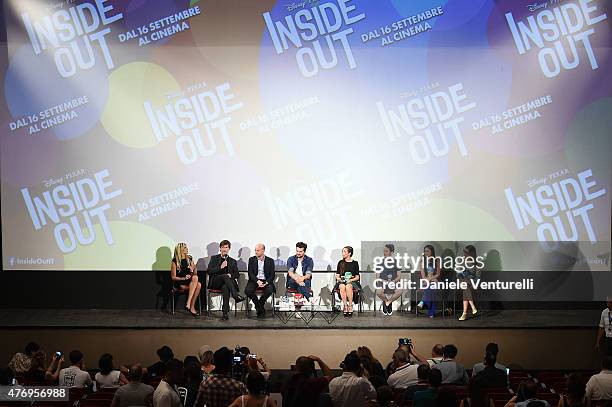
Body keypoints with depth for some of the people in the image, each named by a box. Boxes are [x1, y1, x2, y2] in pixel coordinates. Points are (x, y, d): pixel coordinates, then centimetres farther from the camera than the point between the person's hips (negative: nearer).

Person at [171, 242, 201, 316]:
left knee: (199, 285, -30)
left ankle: (190, 305, -28)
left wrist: (193, 270, -9)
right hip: (179, 283, -4)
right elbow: (173, 277, -1)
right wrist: (183, 278, -18)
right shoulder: (175, 261, -1)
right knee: (195, 278, -32)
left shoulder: (190, 259, 12)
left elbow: (195, 274, 14)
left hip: (190, 281, 4)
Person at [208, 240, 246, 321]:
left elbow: (236, 274, 14)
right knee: (225, 276, -36)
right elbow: (209, 271, 4)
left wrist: (230, 275, -9)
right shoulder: (214, 258, 17)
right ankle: (236, 296, -48)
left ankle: (225, 312, -46)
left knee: (225, 287, -39)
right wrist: (220, 267, -9)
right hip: (215, 282, -1)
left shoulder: (233, 261, 23)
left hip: (226, 283, 1)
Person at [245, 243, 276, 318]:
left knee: (270, 290, -33)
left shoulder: (270, 261, 4)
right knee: (247, 291, -29)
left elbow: (272, 275, 0)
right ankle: (261, 309, -8)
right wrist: (257, 281, -20)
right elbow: (250, 274, -2)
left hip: (266, 281, -1)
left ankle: (259, 306, -8)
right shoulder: (252, 260, 6)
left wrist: (266, 283, -19)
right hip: (254, 280, 1)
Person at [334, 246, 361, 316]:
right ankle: (345, 305, -35)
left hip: (352, 282, -1)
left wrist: (351, 280, -9)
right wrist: (340, 279, -6)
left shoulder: (355, 263, 10)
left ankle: (350, 306, -34)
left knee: (348, 286, -38)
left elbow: (357, 277, 9)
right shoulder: (340, 263, 16)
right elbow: (337, 276, 15)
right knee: (342, 287, -36)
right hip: (342, 281, 1)